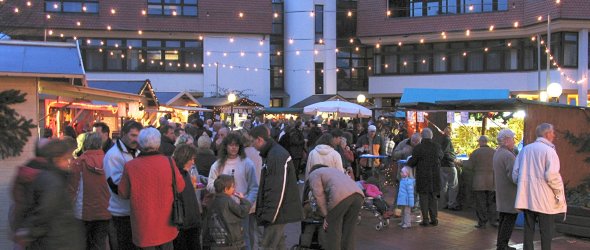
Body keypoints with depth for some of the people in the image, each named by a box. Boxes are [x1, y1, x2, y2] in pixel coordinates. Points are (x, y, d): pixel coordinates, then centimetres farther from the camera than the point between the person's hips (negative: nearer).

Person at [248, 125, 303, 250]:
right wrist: (264, 211, 19)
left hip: (279, 211, -10)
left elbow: (277, 190, -22)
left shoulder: (277, 156, -19)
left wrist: (269, 215, -20)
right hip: (279, 210, 10)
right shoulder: (271, 153, 13)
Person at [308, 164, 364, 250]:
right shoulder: (333, 170, 40)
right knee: (349, 231, 15)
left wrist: (326, 216, 9)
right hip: (358, 194, 7)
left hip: (341, 196, -7)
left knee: (333, 230, 5)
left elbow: (319, 196, 6)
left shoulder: (314, 174, 19)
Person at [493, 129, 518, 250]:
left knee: (503, 219, 15)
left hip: (501, 192, 10)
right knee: (510, 219, -4)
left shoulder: (497, 153, 12)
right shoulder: (508, 155, -18)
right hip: (510, 194, -10)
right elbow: (513, 175, -26)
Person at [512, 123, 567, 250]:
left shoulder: (525, 149, 9)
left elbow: (515, 172, 9)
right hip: (544, 199, -5)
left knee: (529, 228, 12)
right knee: (546, 230, 5)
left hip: (526, 197, 5)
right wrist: (559, 192, -7)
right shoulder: (549, 150, -10)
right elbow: (551, 175, -19)